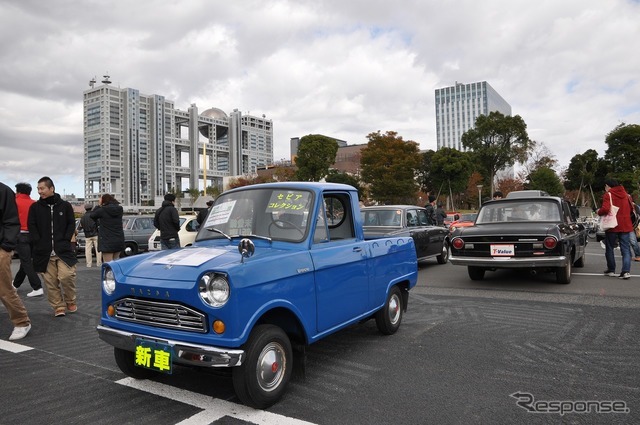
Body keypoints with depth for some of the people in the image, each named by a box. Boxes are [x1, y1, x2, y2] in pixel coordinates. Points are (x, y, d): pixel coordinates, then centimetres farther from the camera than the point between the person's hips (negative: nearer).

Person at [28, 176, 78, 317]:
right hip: (44, 251, 2)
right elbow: (32, 227, 5)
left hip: (63, 249, -2)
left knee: (66, 276, -13)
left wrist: (65, 240, -5)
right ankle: (58, 306, 13)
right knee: (51, 281, 1)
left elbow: (71, 224, 5)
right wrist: (38, 243, -5)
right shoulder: (35, 207, 7)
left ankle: (70, 301, 11)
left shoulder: (65, 205, 5)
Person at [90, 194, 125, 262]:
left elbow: (91, 215, 5)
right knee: (116, 261, 19)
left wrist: (99, 205, 7)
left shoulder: (102, 210, -11)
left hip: (107, 241, -5)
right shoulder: (119, 209, 4)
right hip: (119, 240, 6)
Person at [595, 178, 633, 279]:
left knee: (609, 248, 10)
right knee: (625, 249, 4)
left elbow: (605, 209, -22)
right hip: (625, 225, 5)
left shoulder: (608, 195, -9)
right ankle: (626, 271, -6)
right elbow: (631, 208, 17)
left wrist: (598, 212, -2)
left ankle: (611, 270, 15)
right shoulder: (625, 194, 11)